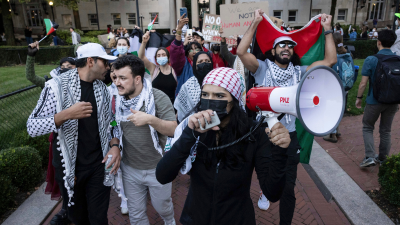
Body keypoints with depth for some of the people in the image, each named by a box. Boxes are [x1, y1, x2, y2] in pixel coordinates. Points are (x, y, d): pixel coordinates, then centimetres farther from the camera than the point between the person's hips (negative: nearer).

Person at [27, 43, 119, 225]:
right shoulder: (56, 86, -13)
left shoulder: (102, 88, 2)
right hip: (70, 167, -2)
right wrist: (66, 115, -30)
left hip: (99, 164, 3)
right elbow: (32, 127, -14)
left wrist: (114, 145, -10)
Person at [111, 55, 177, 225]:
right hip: (129, 169, 4)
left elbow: (173, 129, -23)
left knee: (162, 206, 20)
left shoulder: (158, 97, -18)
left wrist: (151, 119, -36)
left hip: (158, 168, -3)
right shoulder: (118, 101, -2)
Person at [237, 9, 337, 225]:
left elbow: (330, 60, -1)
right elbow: (241, 52, -18)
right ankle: (266, 190, 52)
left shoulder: (299, 72, 4)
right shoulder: (263, 68, -5)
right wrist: (255, 23, -15)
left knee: (288, 189, 10)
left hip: (289, 136, 2)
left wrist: (328, 30, 0)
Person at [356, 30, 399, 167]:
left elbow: (363, 83, -15)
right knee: (386, 130, 16)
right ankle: (383, 160, 28)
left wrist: (359, 98, 0)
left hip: (374, 101, -4)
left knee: (367, 128, 13)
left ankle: (370, 157, 1)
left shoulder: (371, 60, -13)